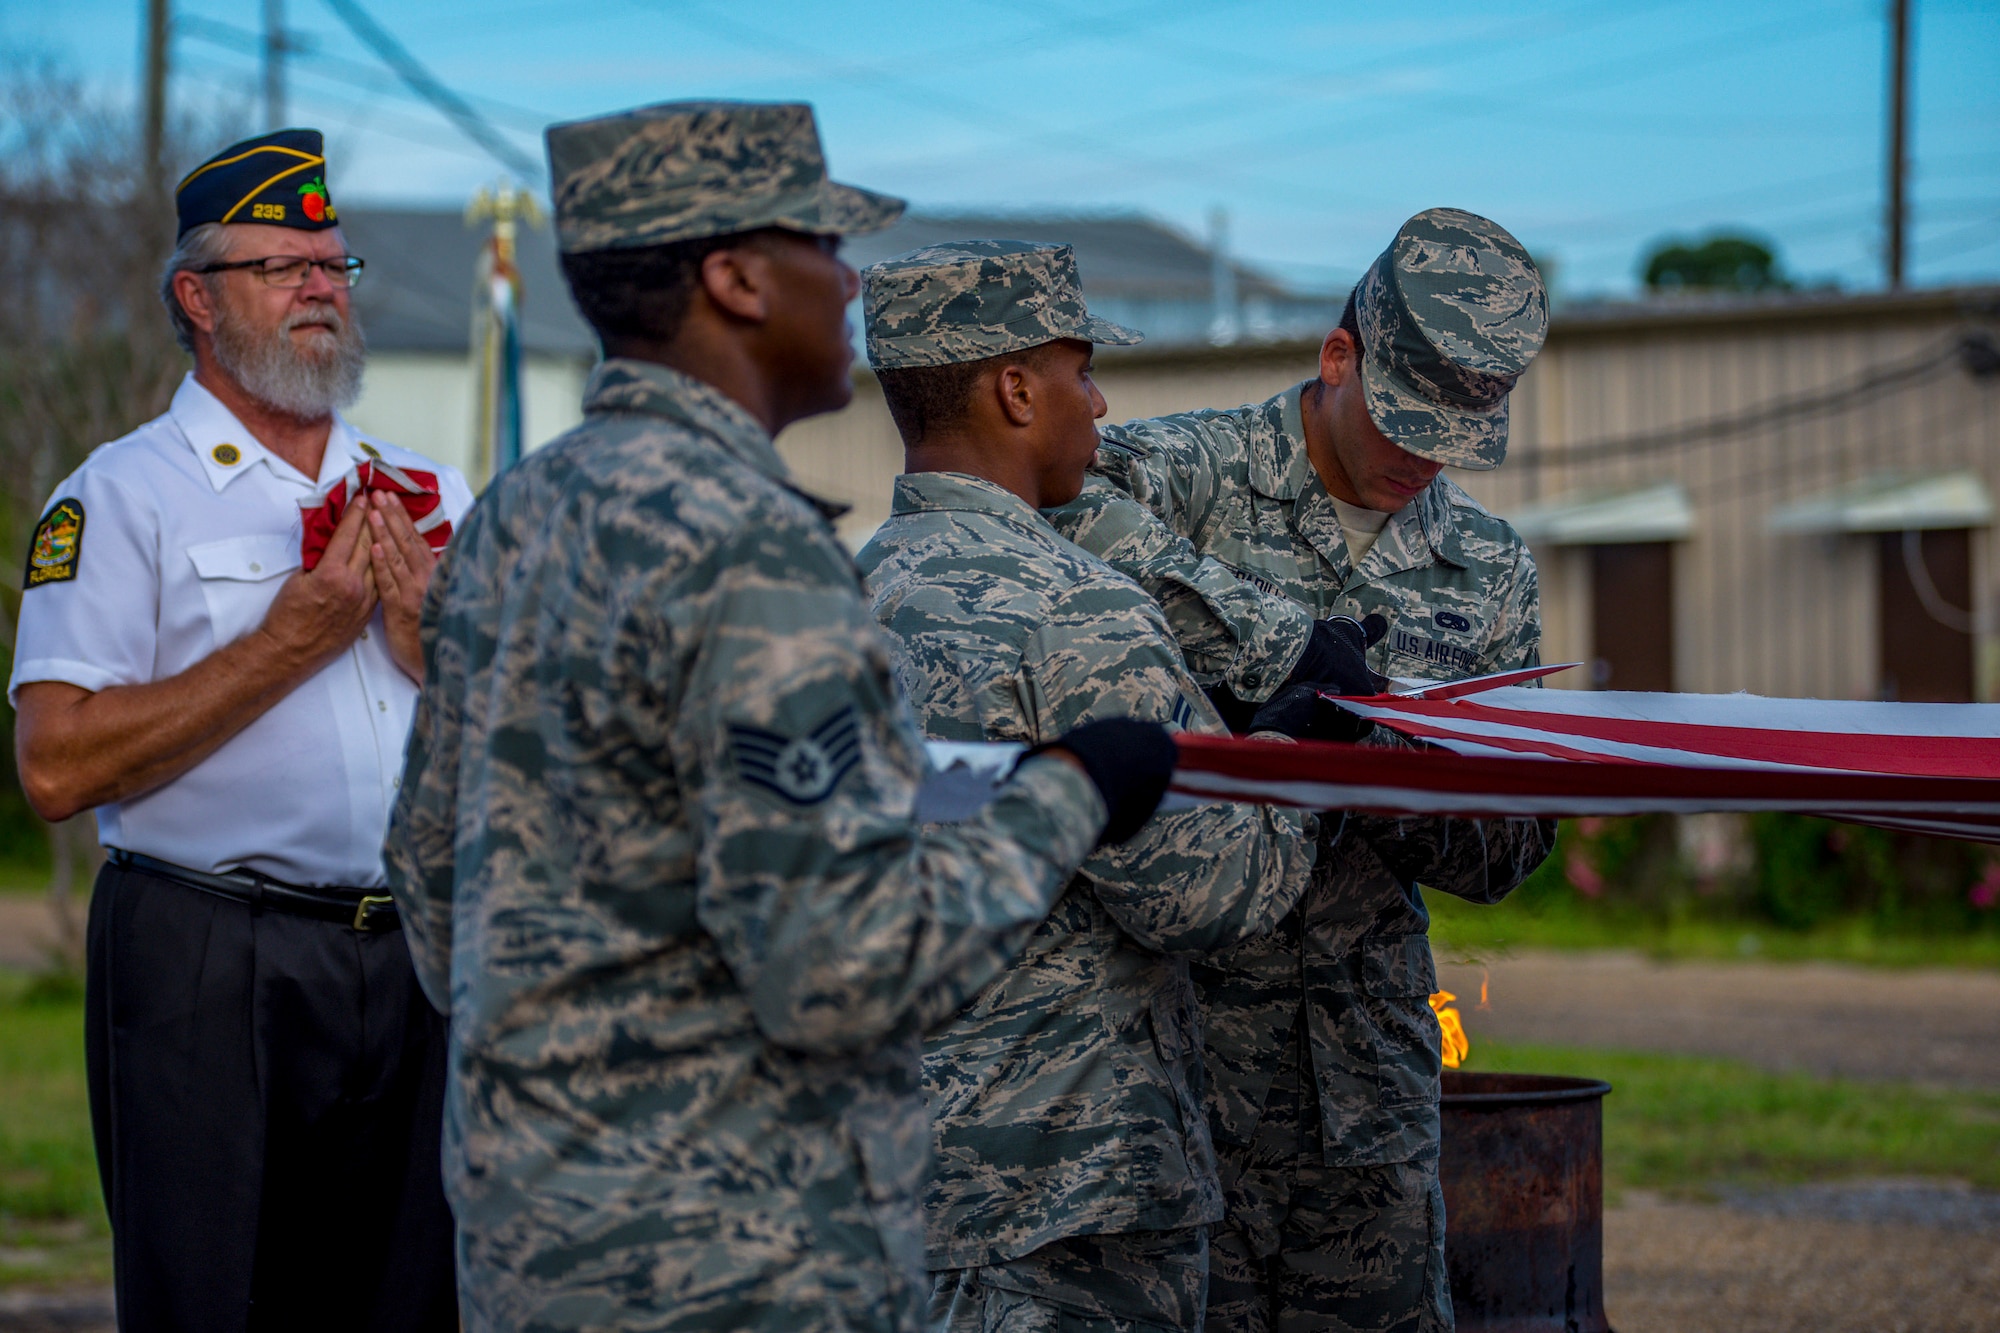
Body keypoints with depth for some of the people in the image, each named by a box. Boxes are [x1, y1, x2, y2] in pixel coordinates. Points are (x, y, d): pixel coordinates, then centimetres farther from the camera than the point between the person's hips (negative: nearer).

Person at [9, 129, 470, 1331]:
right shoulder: (122, 497, -3)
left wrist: (423, 641, -5)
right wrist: (292, 642, -13)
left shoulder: (427, 496, 14)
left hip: (414, 957, 5)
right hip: (210, 971, -5)